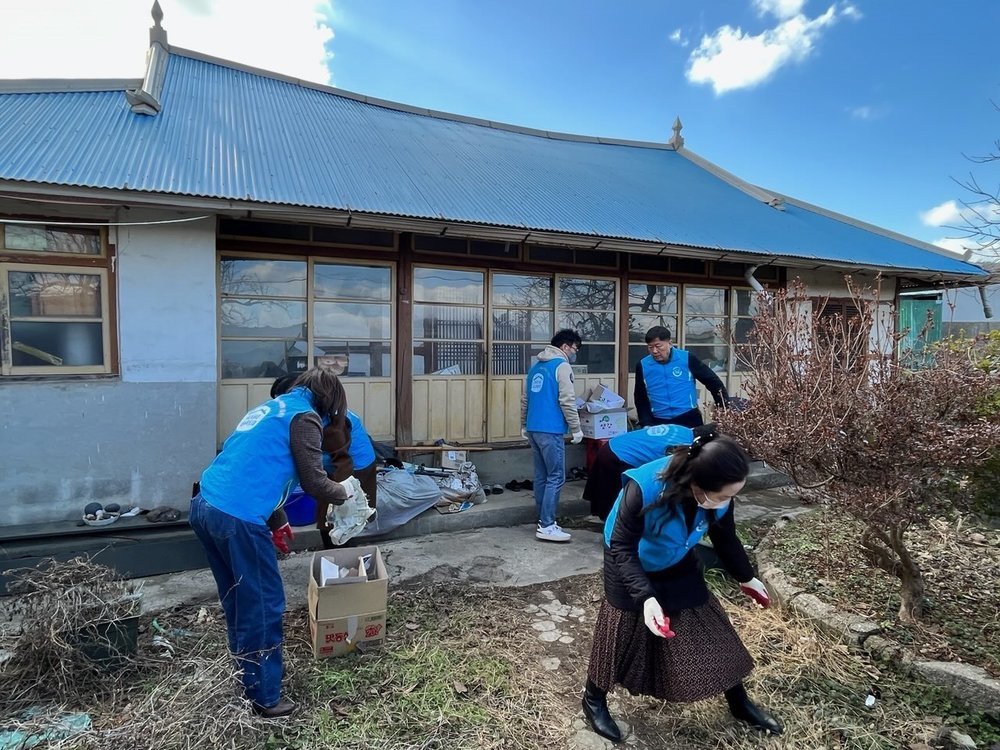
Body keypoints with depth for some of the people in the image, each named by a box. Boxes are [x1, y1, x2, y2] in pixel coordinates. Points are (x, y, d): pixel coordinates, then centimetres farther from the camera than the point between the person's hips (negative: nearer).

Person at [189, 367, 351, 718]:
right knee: (263, 606, 5)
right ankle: (264, 698, 17)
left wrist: (276, 520, 36)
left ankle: (244, 678, 39)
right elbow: (313, 482, -7)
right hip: (237, 518, -9)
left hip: (204, 505, 10)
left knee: (237, 600, 23)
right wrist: (343, 494, 14)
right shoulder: (305, 417, -5)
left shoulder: (270, 408, 22)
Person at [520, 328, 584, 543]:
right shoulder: (562, 366, -8)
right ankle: (547, 526, -4)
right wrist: (576, 429, -7)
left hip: (533, 428, 9)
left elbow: (525, 399, 21)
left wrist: (524, 426, 27)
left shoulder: (536, 366, 17)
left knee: (542, 476, 13)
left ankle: (544, 520, 20)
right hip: (550, 430, -9)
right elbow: (567, 401, -14)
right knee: (556, 477, -4)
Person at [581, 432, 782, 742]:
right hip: (630, 568, -4)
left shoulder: (719, 496, -24)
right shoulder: (643, 490, -42)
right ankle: (594, 700, 35)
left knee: (710, 630, 12)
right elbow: (622, 549, -31)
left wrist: (746, 578, 13)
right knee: (620, 636, 9)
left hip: (678, 567, 5)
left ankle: (740, 703, 37)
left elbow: (725, 539, -2)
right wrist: (646, 597, -42)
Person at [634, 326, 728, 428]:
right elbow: (641, 399, 8)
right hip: (659, 423, 2)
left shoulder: (687, 359, -6)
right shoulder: (643, 366, -1)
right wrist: (646, 423, -1)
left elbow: (713, 381, 2)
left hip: (689, 419, -1)